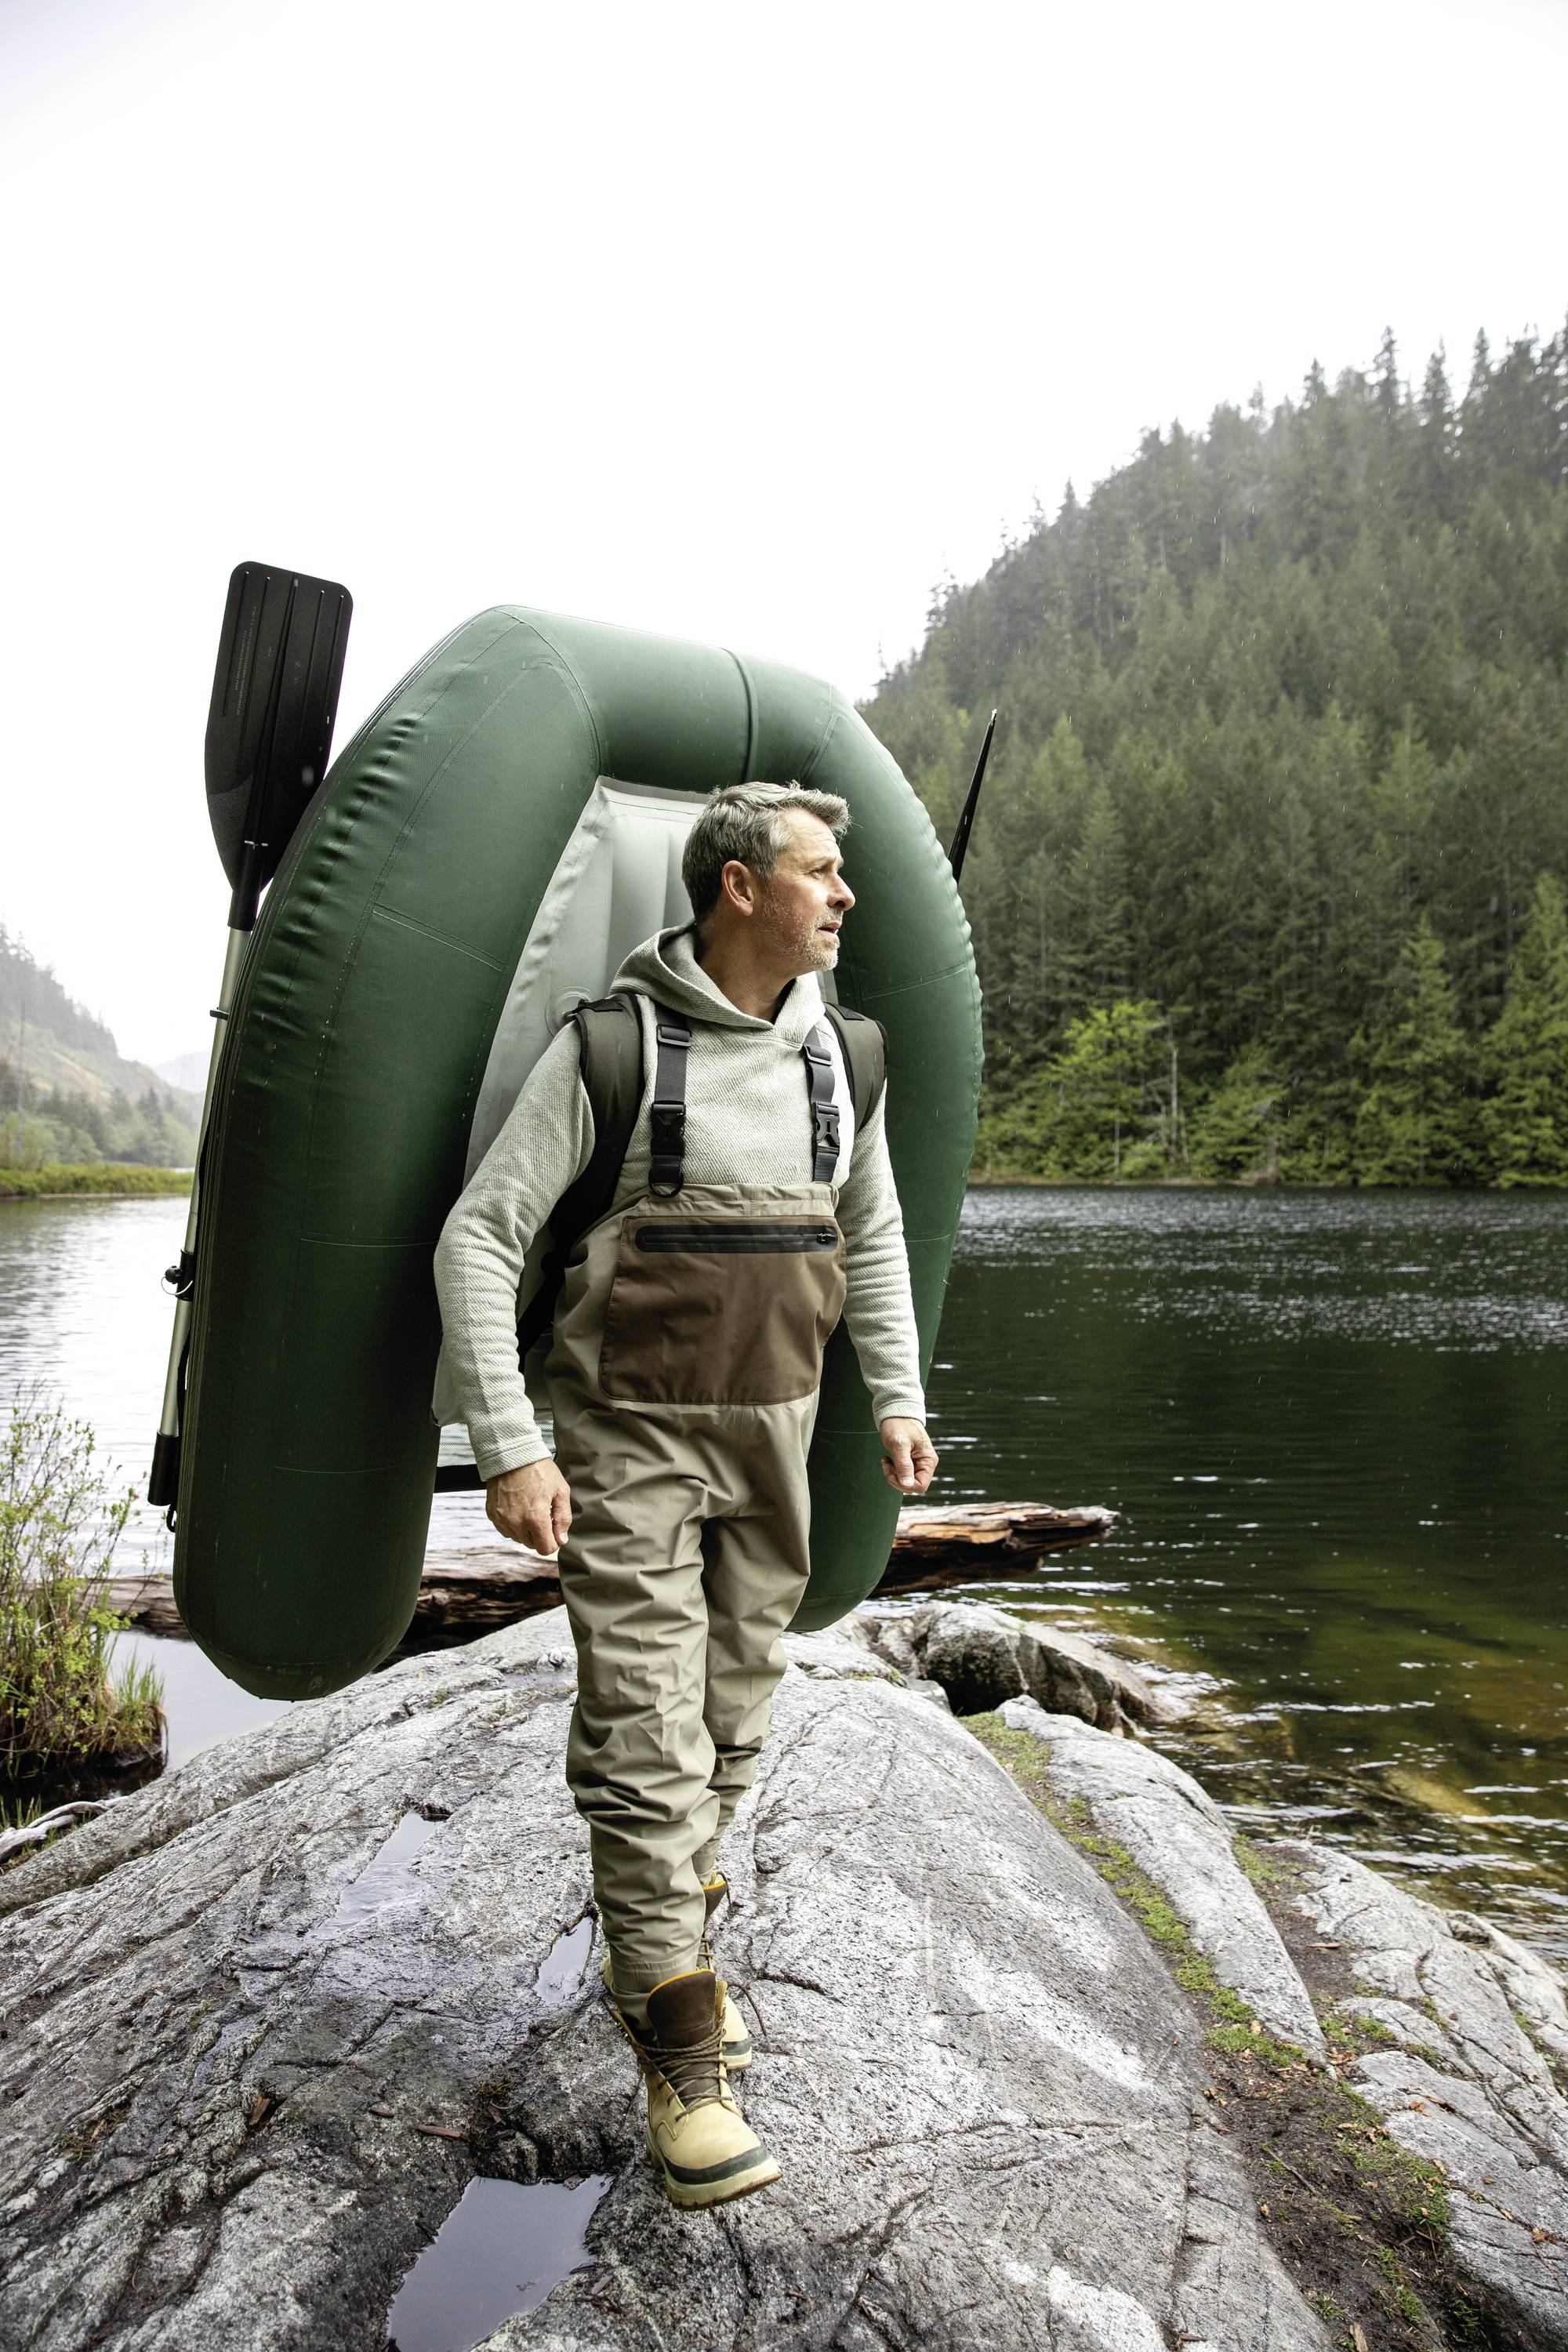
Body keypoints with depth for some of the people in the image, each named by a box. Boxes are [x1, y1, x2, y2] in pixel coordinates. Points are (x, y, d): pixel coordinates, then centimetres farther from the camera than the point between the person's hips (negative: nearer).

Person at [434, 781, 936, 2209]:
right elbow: (480, 1238, -14)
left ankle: (655, 1945, 39)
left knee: (730, 1725, 15)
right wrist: (509, 1447, -20)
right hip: (630, 1441, -5)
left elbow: (870, 1233, 16)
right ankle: (683, 2061, 10)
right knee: (646, 1739, -5)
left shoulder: (833, 1054, 2)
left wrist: (899, 1399, 11)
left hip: (770, 1437, 5)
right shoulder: (613, 1046, -14)